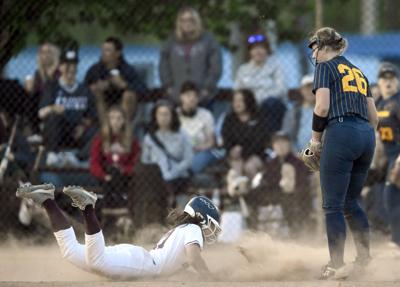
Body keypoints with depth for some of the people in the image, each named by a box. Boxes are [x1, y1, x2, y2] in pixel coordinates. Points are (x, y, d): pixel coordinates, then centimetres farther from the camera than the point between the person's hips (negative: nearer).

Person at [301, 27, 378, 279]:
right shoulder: (358, 72, 24)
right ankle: (365, 259, 8)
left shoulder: (326, 67, 3)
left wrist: (315, 139, 1)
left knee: (333, 204, -4)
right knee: (351, 202, 17)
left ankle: (338, 266, -9)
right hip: (367, 136, 7)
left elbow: (322, 107, -8)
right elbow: (374, 117, 20)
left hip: (341, 133, -7)